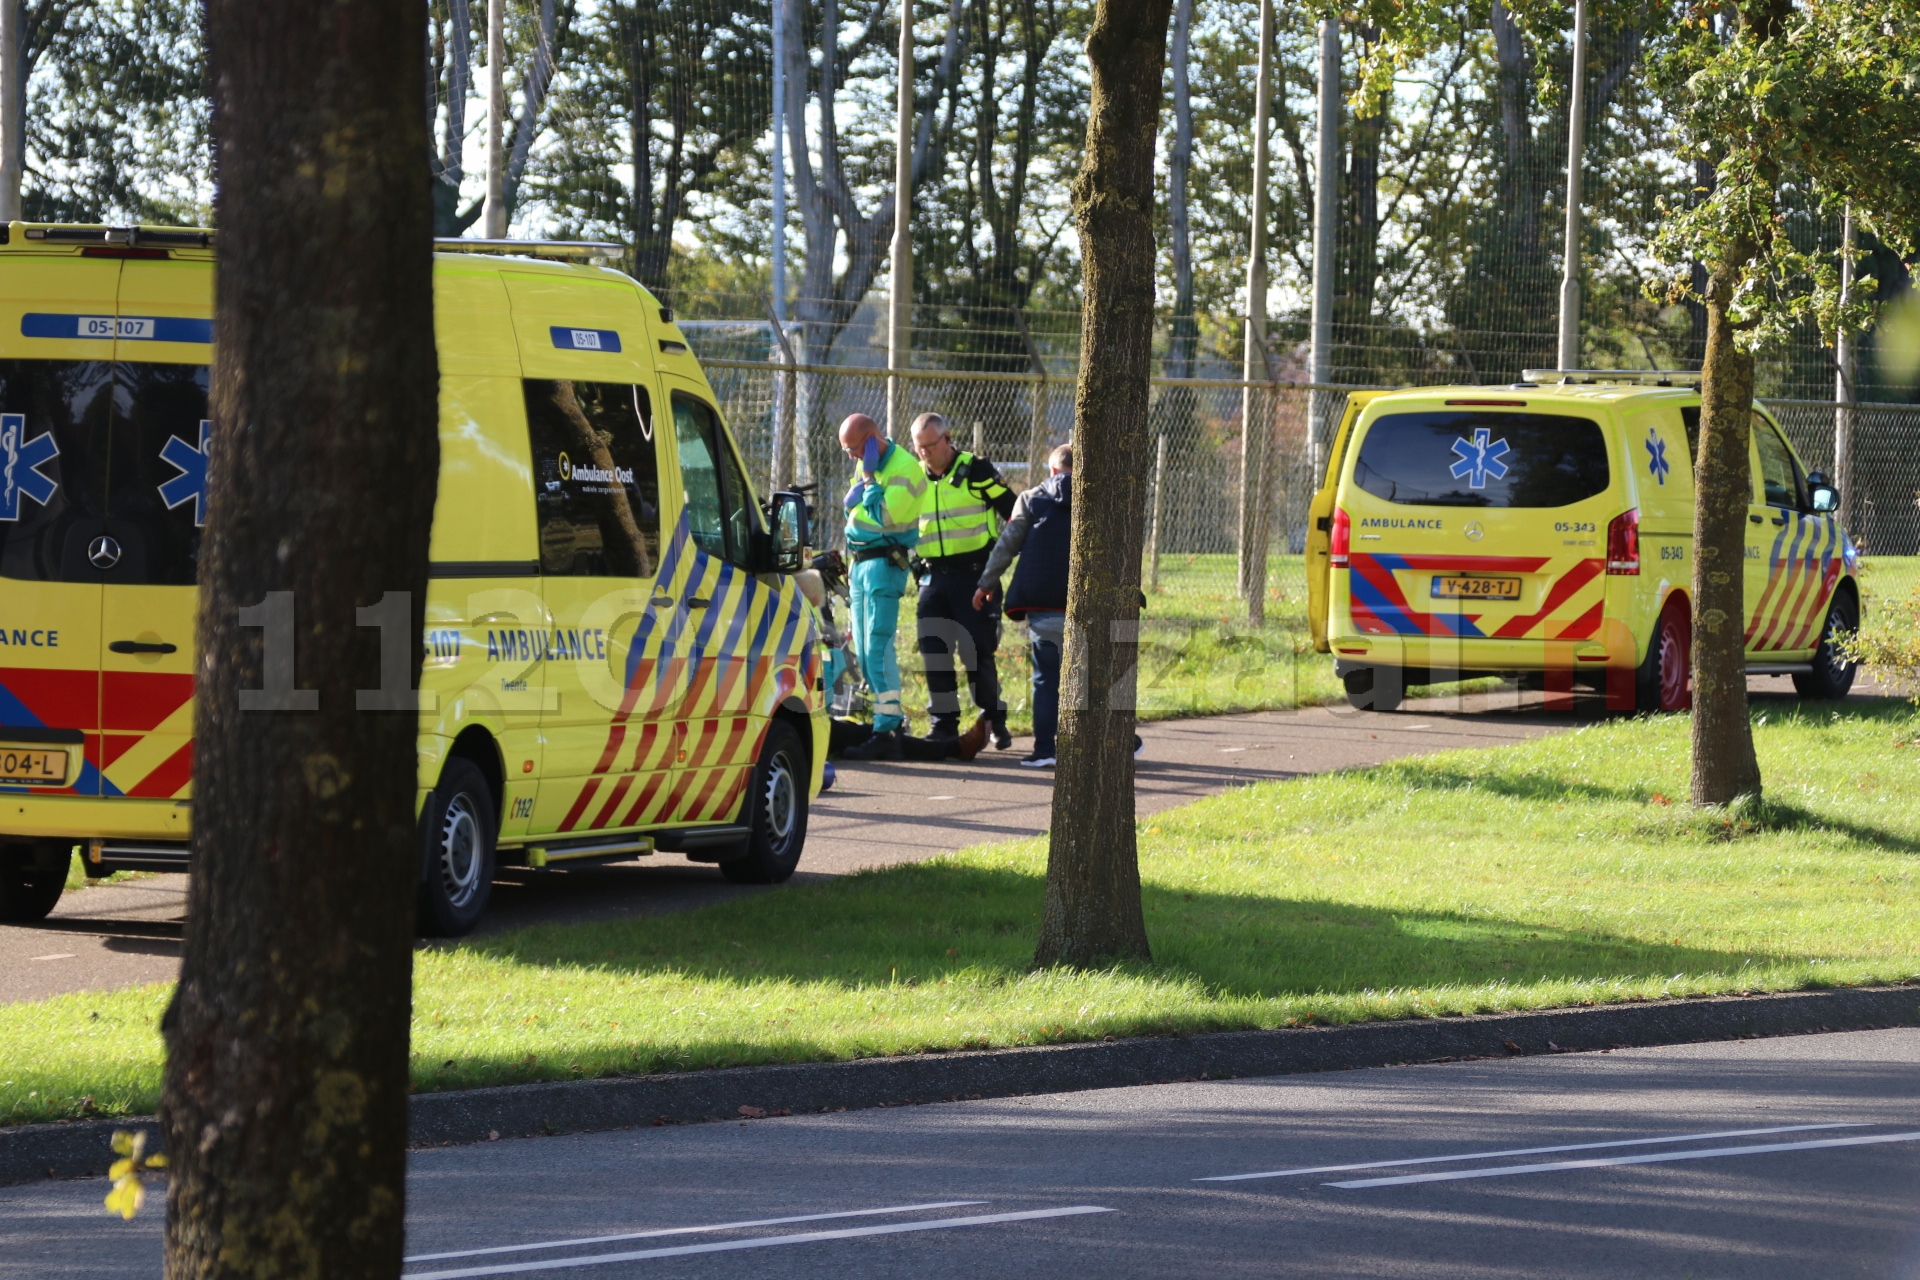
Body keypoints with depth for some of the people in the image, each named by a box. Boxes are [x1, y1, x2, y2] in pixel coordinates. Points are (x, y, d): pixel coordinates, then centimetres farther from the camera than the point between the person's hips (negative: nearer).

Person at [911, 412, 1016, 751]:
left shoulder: (975, 470, -6)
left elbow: (1012, 511, -6)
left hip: (974, 572, -5)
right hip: (934, 576, 5)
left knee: (976, 652, -5)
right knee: (933, 651, 0)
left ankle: (995, 720, 10)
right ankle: (944, 723, 8)